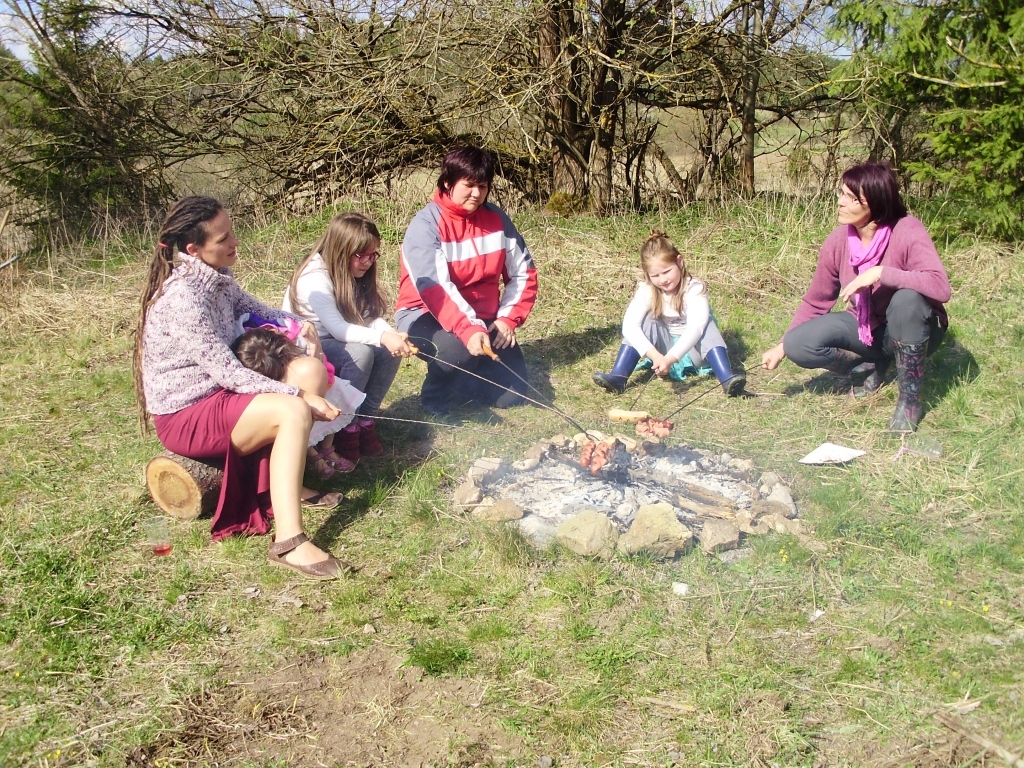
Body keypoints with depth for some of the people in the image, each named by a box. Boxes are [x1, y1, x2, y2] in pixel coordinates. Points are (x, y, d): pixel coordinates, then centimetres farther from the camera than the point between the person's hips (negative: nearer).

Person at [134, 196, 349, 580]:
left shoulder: (216, 278, 3)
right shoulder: (182, 299, -25)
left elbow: (255, 309, 17)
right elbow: (228, 373, -26)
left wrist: (299, 325, -4)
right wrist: (299, 396, -24)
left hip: (216, 394, 9)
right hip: (185, 416, -9)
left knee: (310, 366, 1)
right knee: (294, 412, -29)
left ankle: (291, 482, 5)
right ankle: (289, 544, -33)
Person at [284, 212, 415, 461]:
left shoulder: (352, 275, 2)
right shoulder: (315, 277, -24)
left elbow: (371, 317, -6)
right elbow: (337, 328, -33)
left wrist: (393, 335, -27)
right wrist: (382, 337, -43)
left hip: (335, 343, 8)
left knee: (390, 352, -15)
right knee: (360, 352, -32)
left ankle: (366, 420, -7)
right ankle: (345, 428, -19)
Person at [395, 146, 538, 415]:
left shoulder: (496, 218, -1)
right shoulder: (427, 224, -17)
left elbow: (523, 273, 4)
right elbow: (433, 287, -29)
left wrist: (508, 318, -10)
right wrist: (468, 330, -41)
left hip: (482, 318, 5)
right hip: (427, 315, -5)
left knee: (511, 394, -6)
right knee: (459, 351, -37)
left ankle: (459, 379, 23)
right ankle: (436, 394, -3)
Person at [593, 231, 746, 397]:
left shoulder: (694, 288, -18)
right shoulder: (646, 290, -12)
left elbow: (696, 327, -34)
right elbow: (629, 325, -27)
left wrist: (671, 358, -49)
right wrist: (655, 355, -42)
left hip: (692, 350, -1)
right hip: (662, 350, 1)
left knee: (706, 323, -28)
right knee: (646, 319, -22)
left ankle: (726, 379, -43)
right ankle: (618, 378, -31)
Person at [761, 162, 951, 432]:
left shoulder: (907, 232, -25)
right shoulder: (839, 240, -12)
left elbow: (941, 287, -40)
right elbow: (815, 302, -2)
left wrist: (881, 272, -42)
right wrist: (782, 346, -7)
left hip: (914, 331, -4)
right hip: (864, 328, 4)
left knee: (907, 297, -38)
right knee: (799, 344, -19)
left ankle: (910, 397, -18)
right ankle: (876, 364, 8)